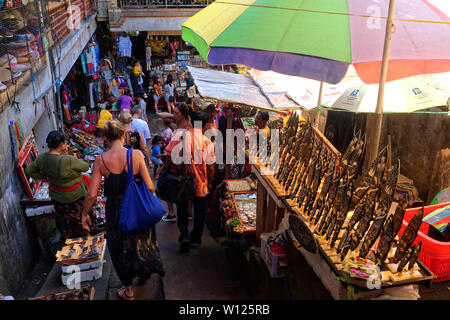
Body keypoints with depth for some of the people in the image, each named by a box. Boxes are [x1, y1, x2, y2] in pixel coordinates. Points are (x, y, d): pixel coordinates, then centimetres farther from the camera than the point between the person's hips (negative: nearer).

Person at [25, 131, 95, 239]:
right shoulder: (68, 160, -35)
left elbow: (29, 171, 2)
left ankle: (67, 238, 49)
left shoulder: (42, 158, -13)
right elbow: (86, 167, -20)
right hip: (75, 196, -6)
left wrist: (45, 177, 5)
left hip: (56, 197, 7)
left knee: (62, 217, 29)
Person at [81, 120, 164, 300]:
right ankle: (143, 272, 53)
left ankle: (128, 291, 36)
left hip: (115, 210, 0)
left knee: (121, 247, 20)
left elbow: (92, 195, -14)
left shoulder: (100, 160, -14)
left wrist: (84, 214, 2)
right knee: (141, 241, 28)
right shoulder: (136, 155, -15)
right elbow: (150, 187, -16)